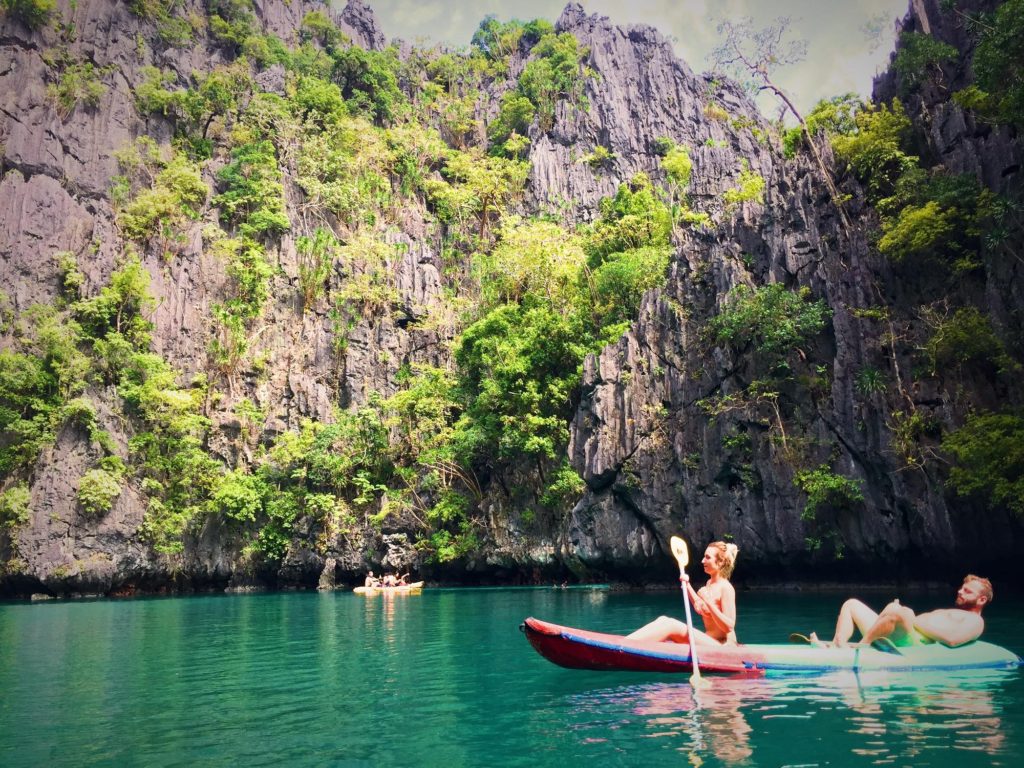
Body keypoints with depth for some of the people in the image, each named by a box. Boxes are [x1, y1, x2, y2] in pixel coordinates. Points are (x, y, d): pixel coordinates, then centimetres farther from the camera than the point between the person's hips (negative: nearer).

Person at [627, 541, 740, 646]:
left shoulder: (726, 588, -11)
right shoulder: (710, 583, 15)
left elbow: (729, 626, -17)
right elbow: (699, 608, 29)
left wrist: (708, 602, -27)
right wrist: (688, 586, 17)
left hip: (722, 645, -8)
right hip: (708, 642, 8)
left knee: (671, 625, -25)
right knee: (663, 620, -10)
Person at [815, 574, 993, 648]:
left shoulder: (975, 621, 9)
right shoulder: (946, 612, 39)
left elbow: (952, 638, -12)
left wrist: (914, 620, -10)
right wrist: (892, 614, 10)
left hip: (912, 643, -10)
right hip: (891, 639, 10)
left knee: (902, 612, -40)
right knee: (851, 604, 6)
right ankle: (836, 648, -19)